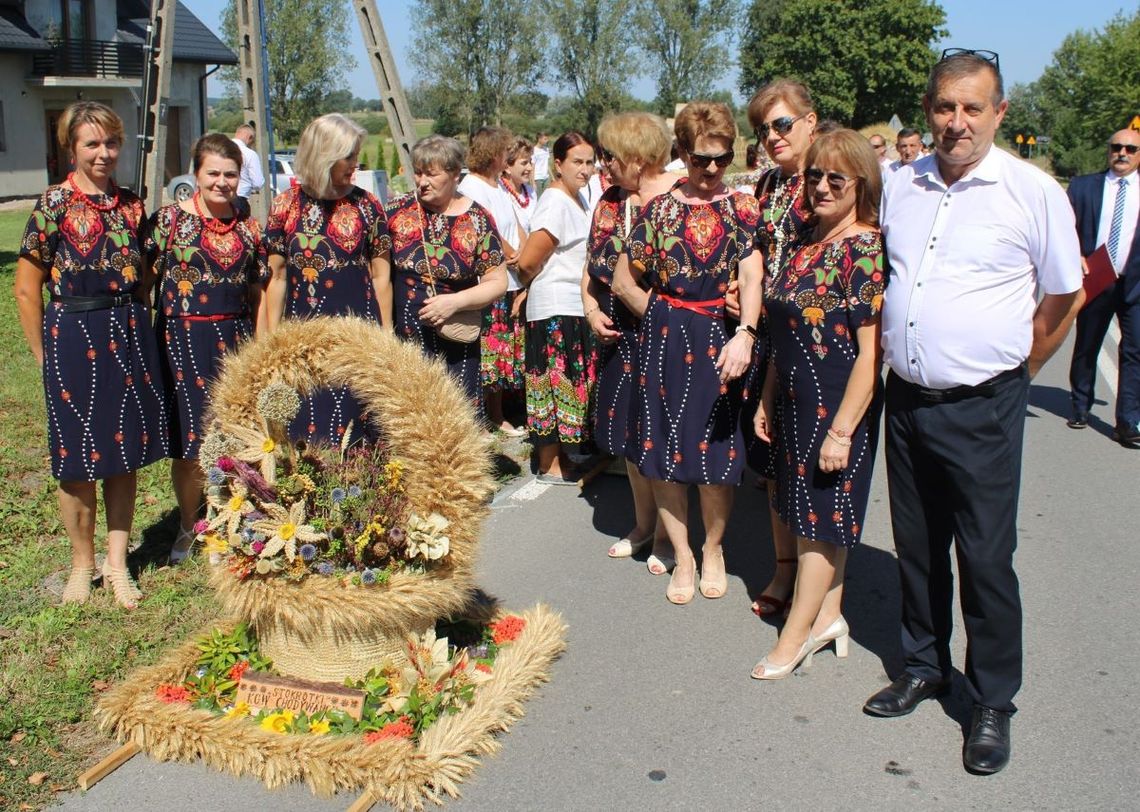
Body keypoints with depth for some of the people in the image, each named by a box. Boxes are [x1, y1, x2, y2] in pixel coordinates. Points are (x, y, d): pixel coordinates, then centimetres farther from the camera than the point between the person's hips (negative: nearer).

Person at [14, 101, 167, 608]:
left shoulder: (131, 205, 6)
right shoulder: (54, 205, -7)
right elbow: (26, 290, -5)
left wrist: (136, 330, 9)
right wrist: (45, 355, -4)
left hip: (130, 337, 4)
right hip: (73, 337, -4)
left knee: (126, 452, 9)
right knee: (78, 458, 6)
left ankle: (117, 563, 21)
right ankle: (82, 563, 23)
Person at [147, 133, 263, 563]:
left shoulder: (248, 224, 8)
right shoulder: (170, 219, -3)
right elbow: (145, 280, -2)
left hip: (236, 339, 3)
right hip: (185, 339, -3)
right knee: (190, 444, 3)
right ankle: (188, 528, 25)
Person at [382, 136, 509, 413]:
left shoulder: (477, 220, 0)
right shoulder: (397, 211, 3)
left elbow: (497, 282, 0)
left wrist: (455, 302, -15)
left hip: (455, 346, -1)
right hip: (400, 341, 1)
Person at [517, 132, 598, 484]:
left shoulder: (578, 197, 13)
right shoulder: (555, 202, -16)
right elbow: (527, 262, -18)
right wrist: (529, 284, 0)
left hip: (575, 306, 9)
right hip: (555, 308, -9)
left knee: (568, 385, 15)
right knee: (556, 386, -1)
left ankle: (561, 457, 26)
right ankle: (550, 465, 11)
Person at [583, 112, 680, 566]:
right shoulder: (609, 201, 8)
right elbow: (592, 265, 14)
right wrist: (591, 309, -1)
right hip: (619, 337, 7)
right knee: (629, 432, 15)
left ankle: (666, 534, 20)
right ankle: (643, 524, 33)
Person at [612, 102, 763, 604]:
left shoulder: (742, 209, 2)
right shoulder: (659, 210, 4)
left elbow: (752, 280, -11)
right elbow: (623, 282, 8)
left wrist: (745, 335, -26)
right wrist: (663, 319, 4)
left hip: (719, 343, -1)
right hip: (664, 345, 1)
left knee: (716, 453, 3)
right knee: (664, 453, 5)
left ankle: (713, 548, 28)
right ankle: (682, 556, 23)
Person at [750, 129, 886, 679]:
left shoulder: (867, 249, -16)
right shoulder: (804, 242, 8)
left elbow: (871, 351, -19)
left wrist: (842, 429, -20)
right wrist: (767, 400, 12)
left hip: (838, 405, -8)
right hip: (795, 400, 8)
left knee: (822, 517, 4)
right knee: (816, 513, 16)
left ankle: (796, 633, 16)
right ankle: (828, 615, 30)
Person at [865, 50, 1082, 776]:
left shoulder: (1034, 192, -8)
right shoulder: (901, 186, 5)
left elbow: (1063, 299, 1)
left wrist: (1011, 375, 5)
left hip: (982, 410, -4)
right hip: (906, 399, 5)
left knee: (986, 558, 3)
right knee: (917, 546, 16)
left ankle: (994, 703, 20)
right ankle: (924, 666, 34)